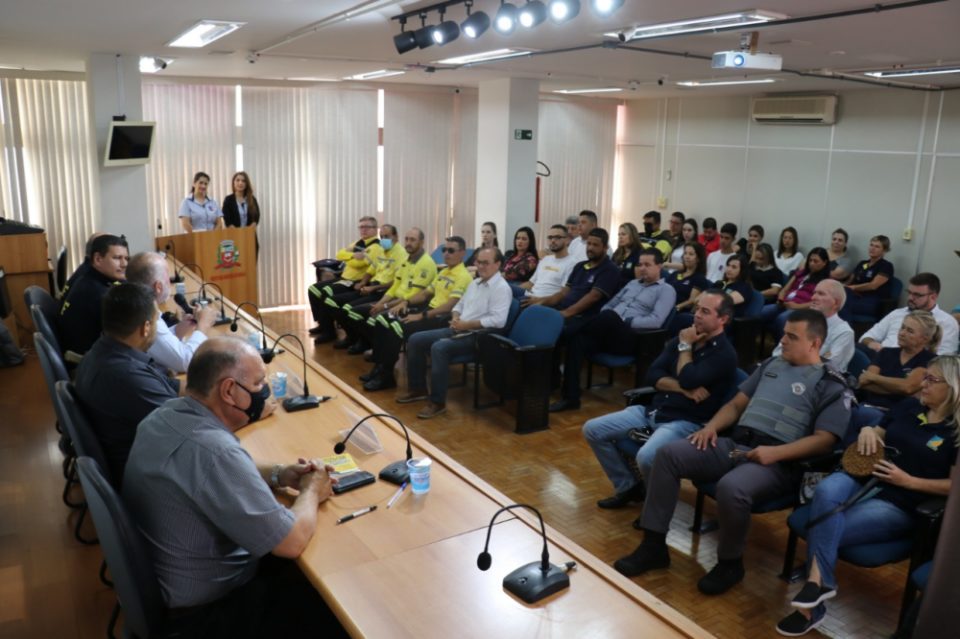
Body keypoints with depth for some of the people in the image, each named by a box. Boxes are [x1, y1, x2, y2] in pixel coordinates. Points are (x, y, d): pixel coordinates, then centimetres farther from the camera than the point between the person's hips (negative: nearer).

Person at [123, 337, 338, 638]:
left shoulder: (166, 414, -7)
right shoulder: (212, 448, -36)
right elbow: (291, 542, -30)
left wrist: (277, 474, -1)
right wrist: (311, 491, -10)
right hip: (206, 608, -8)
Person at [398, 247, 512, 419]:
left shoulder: (501, 288, -12)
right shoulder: (475, 283, 16)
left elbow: (498, 320, -24)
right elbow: (460, 305, 24)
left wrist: (467, 324, -21)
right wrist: (456, 318, 0)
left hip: (478, 336, -9)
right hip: (458, 330, 9)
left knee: (439, 347, -33)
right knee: (415, 340, 1)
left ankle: (438, 402, -23)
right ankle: (418, 389, 12)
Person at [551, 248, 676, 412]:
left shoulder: (666, 290, 6)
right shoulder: (632, 284, 27)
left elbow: (656, 321, -9)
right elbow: (609, 305, 24)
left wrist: (625, 322, -14)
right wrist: (602, 322, 1)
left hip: (632, 338, -6)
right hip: (610, 334, 6)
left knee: (609, 316, -38)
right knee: (578, 340, -26)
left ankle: (571, 331, -13)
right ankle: (571, 397, -28)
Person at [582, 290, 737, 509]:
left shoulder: (725, 354, -9)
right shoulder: (682, 339, 12)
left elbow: (689, 380, -22)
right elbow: (652, 375, 5)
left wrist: (686, 347, -7)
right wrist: (682, 388, -12)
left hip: (687, 422, -7)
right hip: (653, 411, 8)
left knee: (646, 457, -35)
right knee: (592, 429, -1)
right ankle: (628, 486, 13)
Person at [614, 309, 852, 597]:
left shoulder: (832, 386, 1)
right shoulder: (772, 364, 21)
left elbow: (824, 440, -8)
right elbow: (737, 403, 23)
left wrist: (775, 453, -20)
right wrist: (712, 425, 3)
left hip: (778, 462, -6)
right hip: (733, 444, 7)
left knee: (731, 488, -38)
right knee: (668, 454, -14)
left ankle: (730, 563, -7)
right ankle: (653, 545, -7)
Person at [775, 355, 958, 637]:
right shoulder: (909, 406, 16)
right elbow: (876, 436, 24)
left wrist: (908, 481, -13)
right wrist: (866, 430, 1)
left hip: (898, 505, -4)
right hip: (862, 479, 5)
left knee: (823, 533, -28)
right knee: (826, 490, -34)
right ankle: (818, 582, -35)